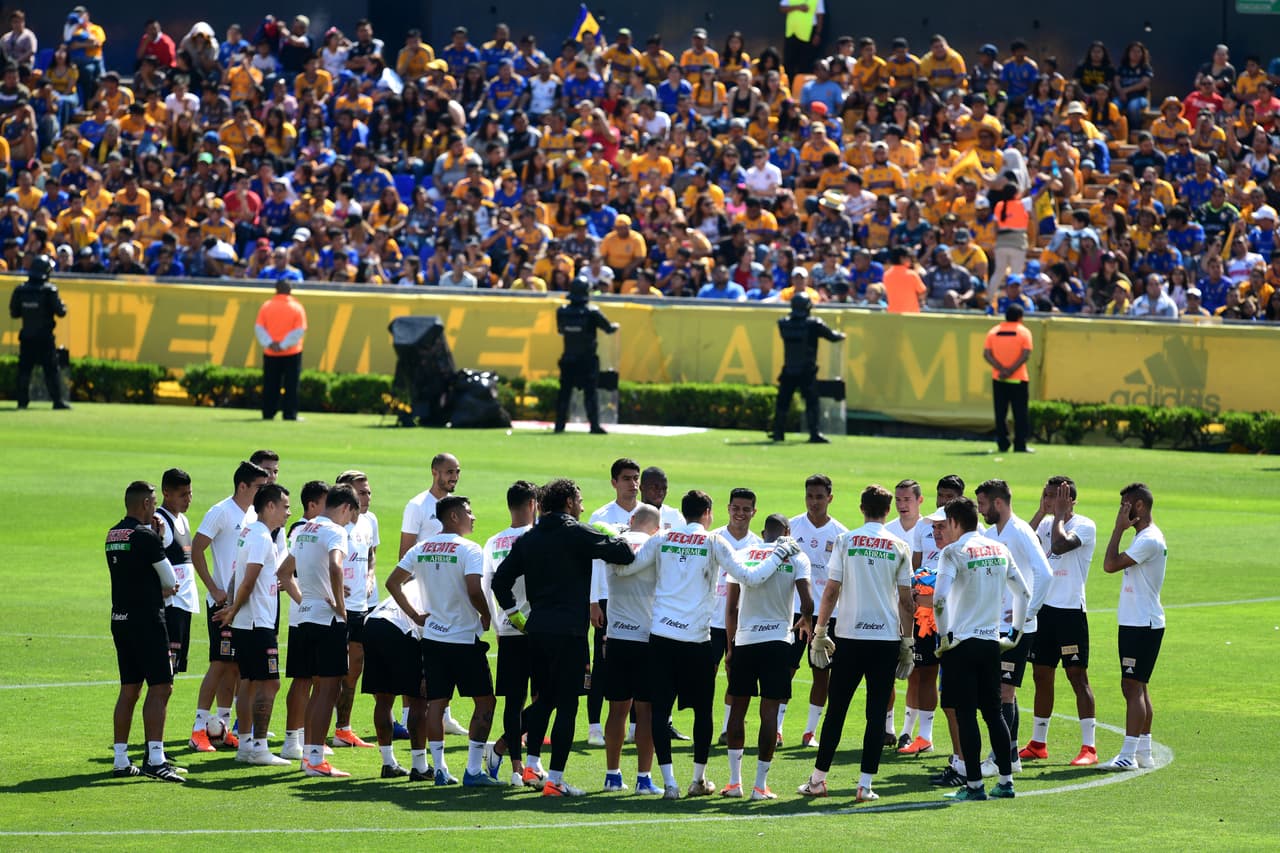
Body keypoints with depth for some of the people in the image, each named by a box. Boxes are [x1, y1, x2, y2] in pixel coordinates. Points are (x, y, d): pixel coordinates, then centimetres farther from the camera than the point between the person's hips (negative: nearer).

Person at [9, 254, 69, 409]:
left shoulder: (20, 290, 0)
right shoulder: (49, 290, -12)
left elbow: (14, 313, 6)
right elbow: (60, 312, -9)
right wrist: (63, 305, 12)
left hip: (26, 337, 3)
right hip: (44, 337, -3)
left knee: (24, 368, 9)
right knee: (51, 369, 0)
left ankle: (22, 399, 5)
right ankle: (57, 400, -3)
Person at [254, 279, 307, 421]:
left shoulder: (266, 306, 0)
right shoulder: (297, 307, -6)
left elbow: (259, 328, -5)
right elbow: (299, 330, -11)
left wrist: (269, 343, -11)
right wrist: (284, 345, -12)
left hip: (270, 353, 2)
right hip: (292, 354, -2)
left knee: (270, 385, 8)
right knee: (290, 386, 1)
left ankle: (268, 413, 8)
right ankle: (289, 414, -2)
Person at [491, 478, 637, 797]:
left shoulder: (528, 539, 12)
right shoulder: (576, 534, -7)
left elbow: (500, 580, 11)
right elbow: (623, 554, -12)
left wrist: (514, 615, 18)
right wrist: (617, 539, 10)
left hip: (536, 629, 6)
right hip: (568, 632, -6)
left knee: (544, 699, 20)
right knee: (566, 705, -2)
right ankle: (555, 779, -4)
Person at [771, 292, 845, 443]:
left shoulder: (783, 324, -2)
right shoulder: (813, 325, -12)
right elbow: (832, 336, -2)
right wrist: (841, 335, 20)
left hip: (788, 371, 3)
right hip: (807, 372, -3)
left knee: (783, 401, 11)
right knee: (811, 402, -1)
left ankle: (778, 432, 14)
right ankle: (814, 433, -9)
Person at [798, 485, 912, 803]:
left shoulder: (845, 541, 0)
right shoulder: (899, 547, 1)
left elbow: (831, 591, -1)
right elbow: (906, 601, 3)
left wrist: (819, 632, 7)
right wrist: (908, 643, 10)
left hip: (850, 636, 0)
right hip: (887, 637, 0)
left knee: (836, 710, 8)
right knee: (876, 713, 2)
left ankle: (818, 778, 12)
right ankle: (865, 784, -1)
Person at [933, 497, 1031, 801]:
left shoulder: (954, 552, -10)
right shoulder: (999, 550, 9)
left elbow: (940, 597, -23)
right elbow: (1023, 593, 16)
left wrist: (944, 636, -13)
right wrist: (1015, 634, 22)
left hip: (961, 642, -6)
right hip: (991, 643, 6)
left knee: (965, 715, -1)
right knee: (993, 712, 13)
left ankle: (974, 785, -2)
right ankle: (1005, 781, 12)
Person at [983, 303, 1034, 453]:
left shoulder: (994, 331, 5)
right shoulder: (1024, 332, -3)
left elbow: (986, 354, -4)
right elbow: (1025, 355, -14)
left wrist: (1002, 369, -11)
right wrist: (1011, 371, -14)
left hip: (998, 379, 2)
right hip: (1018, 379, -2)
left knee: (1000, 414, 8)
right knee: (1020, 413, 2)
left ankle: (1002, 444, 6)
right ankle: (1020, 445, -3)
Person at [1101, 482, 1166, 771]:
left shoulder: (1149, 540, -17)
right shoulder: (1145, 536, 16)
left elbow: (1110, 565, -22)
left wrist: (1119, 528, -16)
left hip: (1143, 625, -11)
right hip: (1135, 622, 11)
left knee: (1132, 686, -11)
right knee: (1137, 687, 13)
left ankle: (1129, 755, -13)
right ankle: (1143, 752, 17)